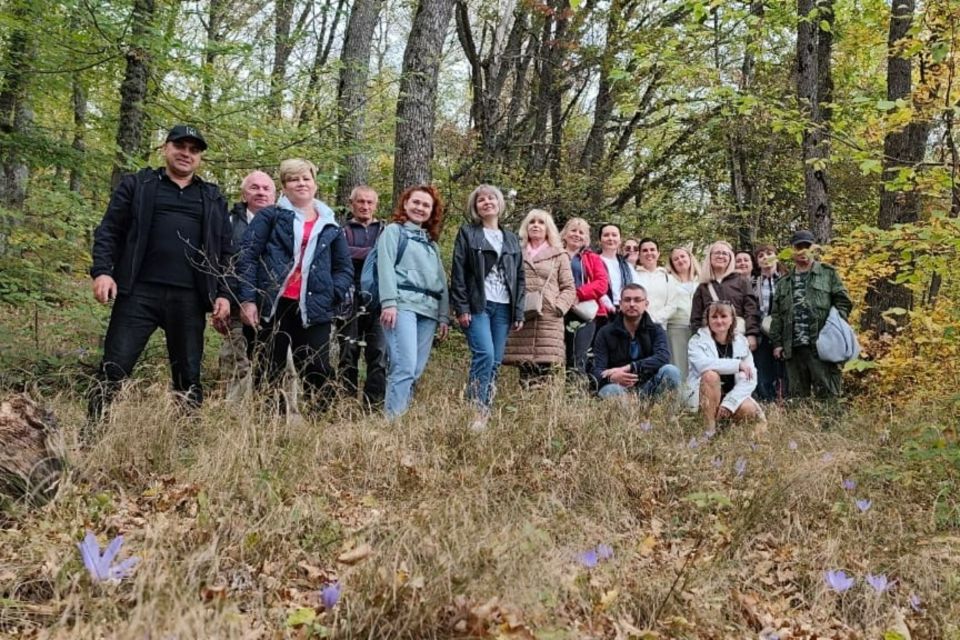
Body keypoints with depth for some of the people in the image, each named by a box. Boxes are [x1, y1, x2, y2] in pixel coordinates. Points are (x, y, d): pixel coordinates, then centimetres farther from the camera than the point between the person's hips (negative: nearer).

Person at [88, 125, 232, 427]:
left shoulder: (213, 198, 17)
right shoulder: (137, 185, 12)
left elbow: (225, 251, 15)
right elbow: (108, 231, 6)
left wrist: (223, 293, 4)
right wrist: (102, 271, -9)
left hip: (190, 299, 2)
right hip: (139, 292, -2)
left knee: (189, 376, 6)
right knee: (113, 369, -4)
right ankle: (91, 433, 4)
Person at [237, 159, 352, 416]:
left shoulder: (330, 226, 16)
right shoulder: (269, 217, 7)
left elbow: (345, 268, 19)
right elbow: (247, 257, 0)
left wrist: (333, 296, 0)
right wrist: (247, 299, -10)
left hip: (313, 309, 2)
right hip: (274, 306, -2)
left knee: (318, 372, -3)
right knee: (268, 372, 3)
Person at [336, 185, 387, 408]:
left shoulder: (384, 231, 17)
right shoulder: (343, 230, 12)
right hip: (350, 300, -1)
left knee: (379, 354, -7)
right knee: (349, 354, 3)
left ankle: (375, 404, -4)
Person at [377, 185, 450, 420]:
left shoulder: (432, 242, 27)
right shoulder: (394, 231, 9)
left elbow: (441, 281, 24)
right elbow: (386, 267, -4)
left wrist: (444, 315, 15)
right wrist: (388, 302, -16)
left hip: (429, 309, 7)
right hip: (403, 304, -6)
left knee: (416, 370, 1)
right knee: (404, 367, -18)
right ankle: (392, 420, -18)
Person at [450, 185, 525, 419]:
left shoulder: (511, 239, 18)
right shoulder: (467, 233, 6)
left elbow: (519, 277, 16)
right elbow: (458, 273, -1)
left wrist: (519, 312, 8)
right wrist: (461, 308, -10)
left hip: (503, 307, 4)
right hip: (477, 305, -4)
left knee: (495, 362, 1)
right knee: (485, 355, -19)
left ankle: (485, 412, 7)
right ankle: (475, 409, -13)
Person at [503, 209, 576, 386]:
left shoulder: (559, 255, 13)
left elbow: (569, 288, 9)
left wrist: (558, 307, -7)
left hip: (548, 320, -1)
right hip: (519, 318, 1)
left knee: (545, 367, -9)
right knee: (523, 368, -2)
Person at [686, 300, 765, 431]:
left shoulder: (741, 342, 2)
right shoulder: (697, 341, -6)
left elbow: (749, 379, -7)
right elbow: (702, 364, -30)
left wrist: (729, 403, -20)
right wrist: (737, 364, -30)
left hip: (733, 396, 3)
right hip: (703, 398, -3)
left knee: (749, 410, -28)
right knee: (711, 374, -32)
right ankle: (709, 429, -25)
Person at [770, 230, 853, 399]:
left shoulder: (828, 274, 7)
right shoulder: (784, 282, 18)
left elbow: (843, 303, 2)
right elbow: (776, 315, 16)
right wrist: (777, 342, 7)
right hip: (793, 347, 4)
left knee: (827, 392, -5)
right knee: (797, 394, 9)